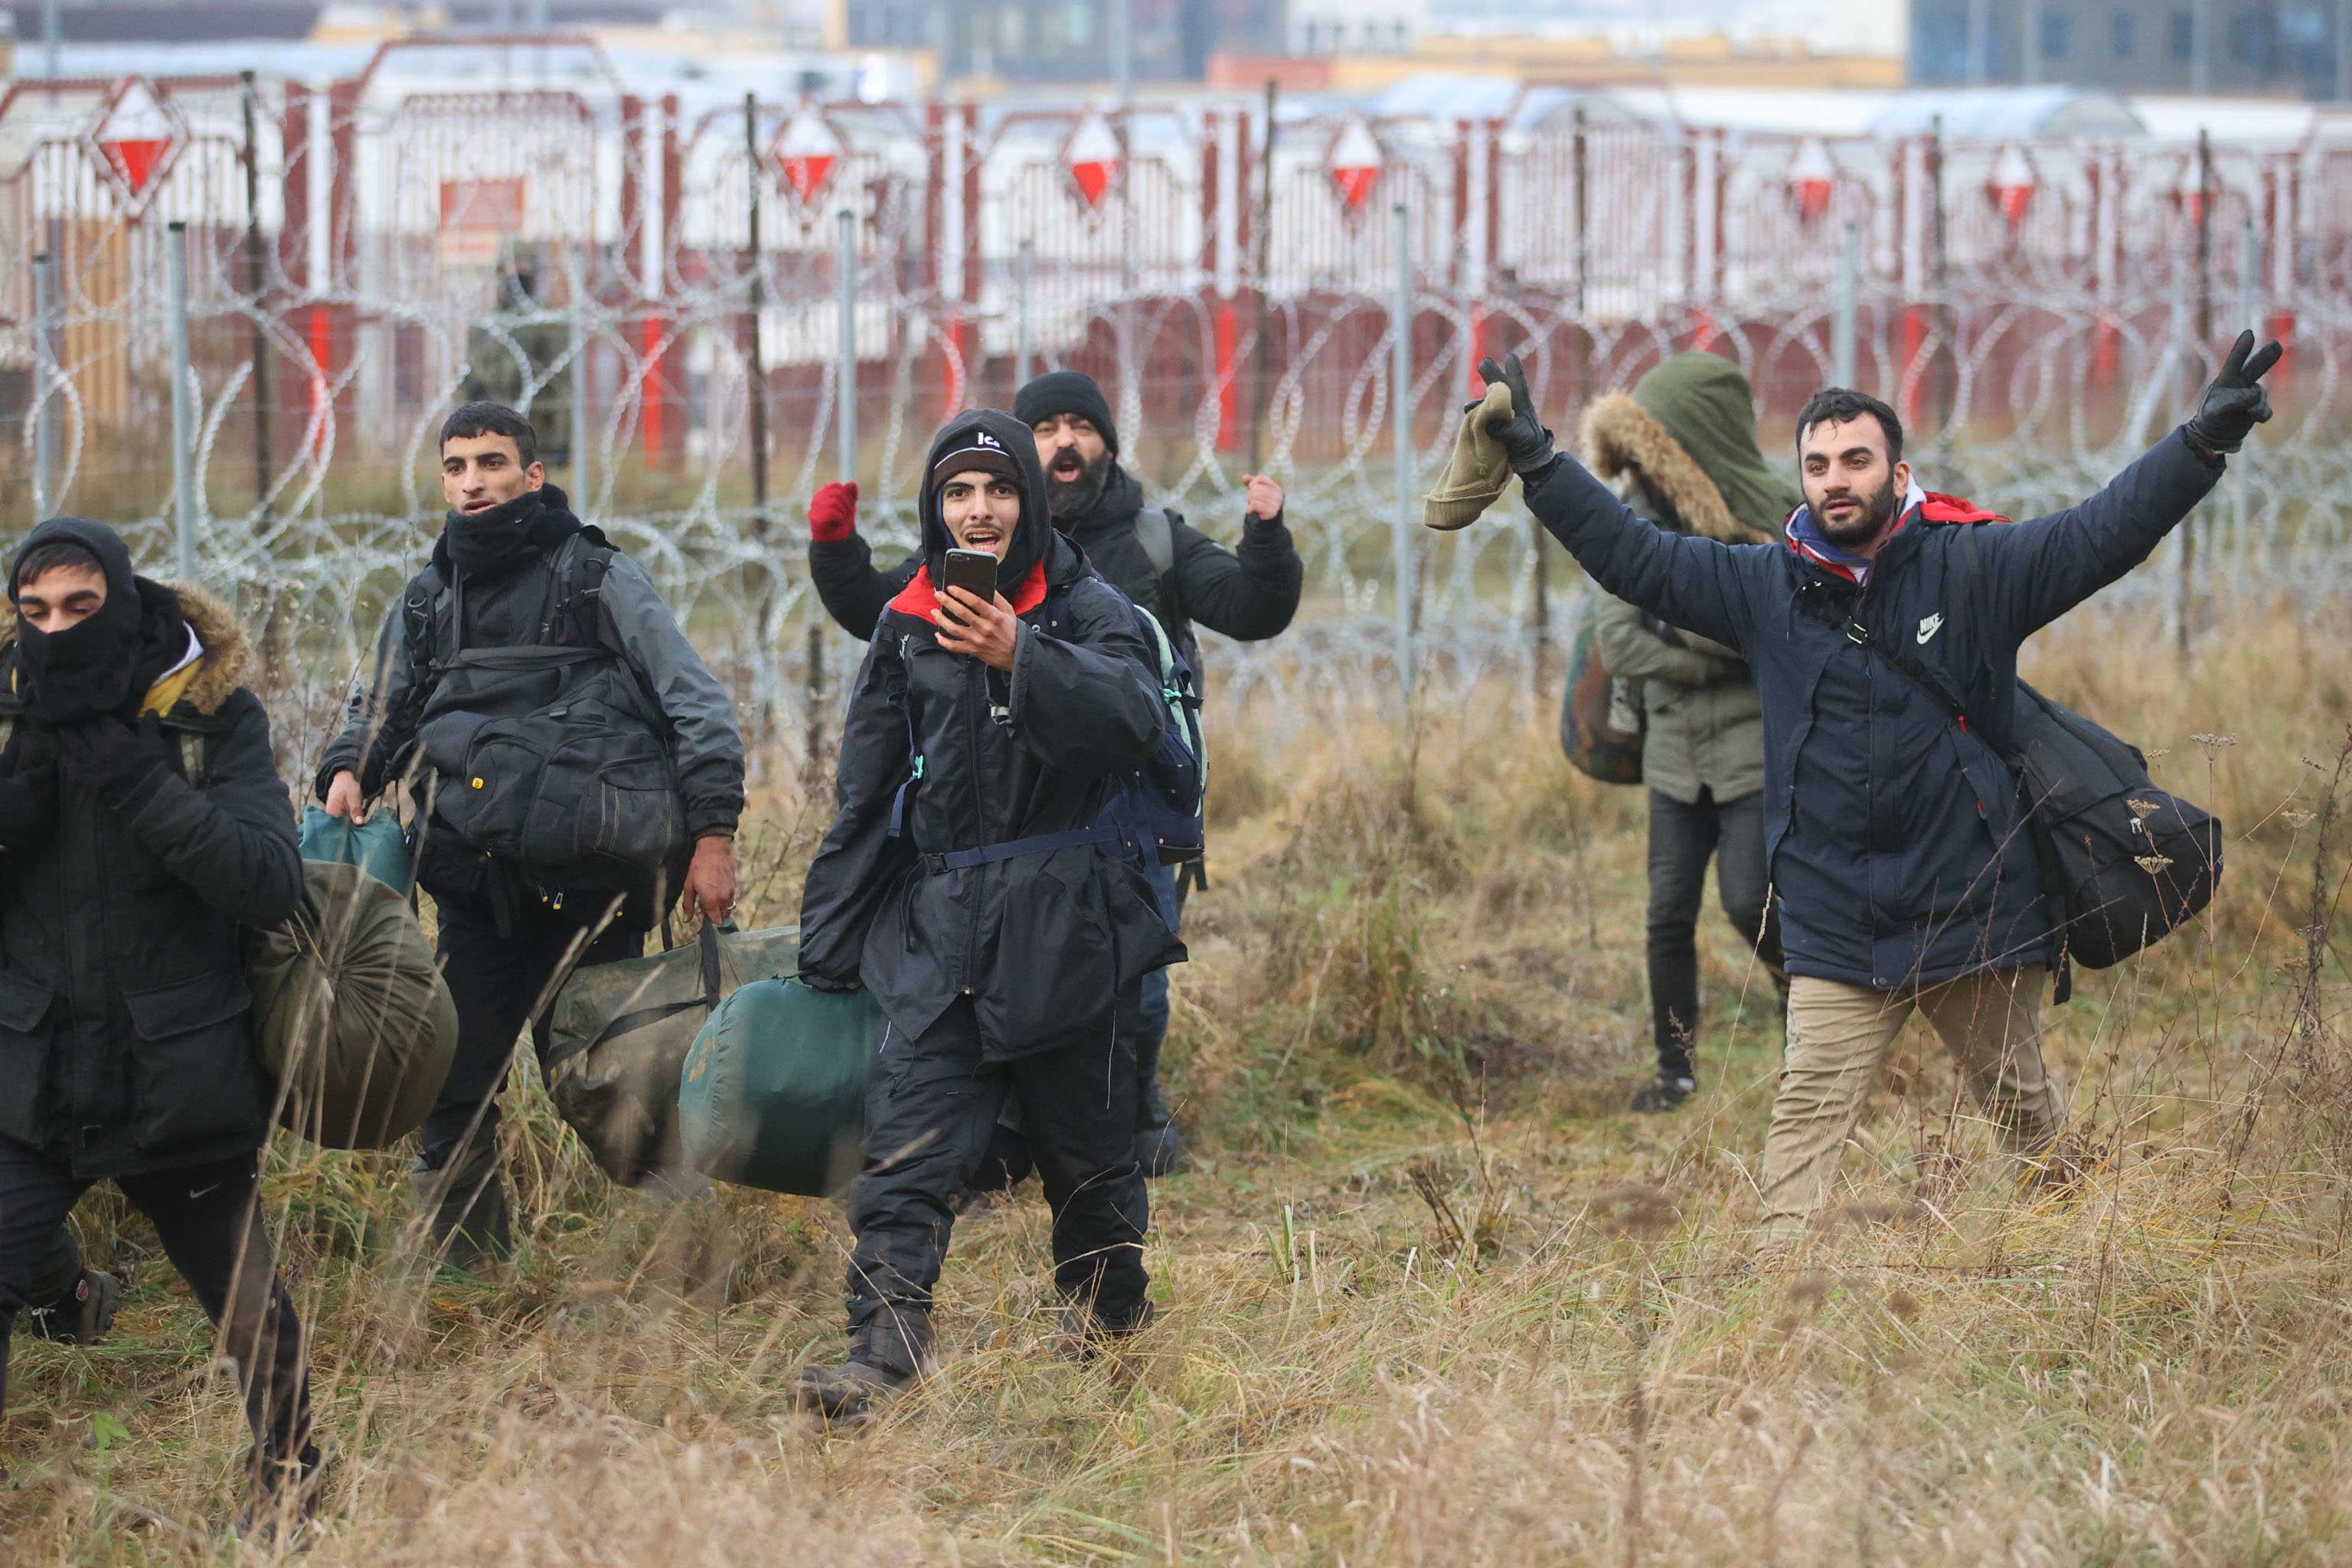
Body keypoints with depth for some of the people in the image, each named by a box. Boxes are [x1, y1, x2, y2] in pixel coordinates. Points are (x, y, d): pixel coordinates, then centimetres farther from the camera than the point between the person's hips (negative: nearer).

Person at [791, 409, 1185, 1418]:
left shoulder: (1086, 610, 1)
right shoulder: (908, 628, 12)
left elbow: (1135, 718, -20)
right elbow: (867, 794, 18)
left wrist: (1020, 658, -34)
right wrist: (829, 945, 18)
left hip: (1061, 922, -2)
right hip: (937, 930, 2)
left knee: (1085, 1135, 8)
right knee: (908, 1142, -11)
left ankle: (1112, 1315, 30)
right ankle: (886, 1350, -18)